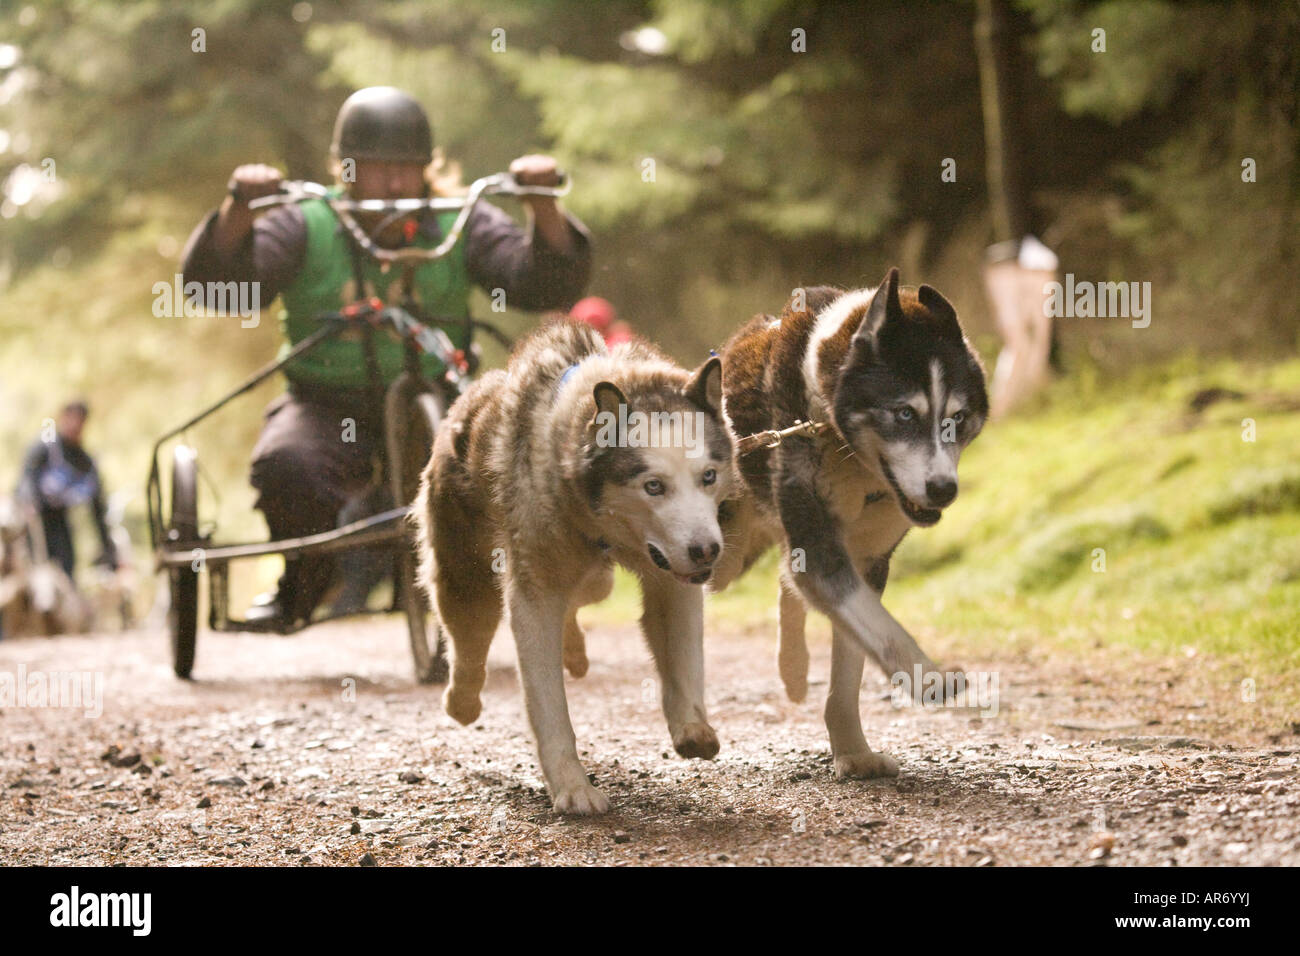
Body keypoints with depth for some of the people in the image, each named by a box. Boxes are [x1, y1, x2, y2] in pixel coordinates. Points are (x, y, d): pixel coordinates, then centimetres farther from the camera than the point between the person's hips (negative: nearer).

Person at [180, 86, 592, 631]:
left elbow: (548, 287, -6)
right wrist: (239, 209, -31)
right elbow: (216, 281, -13)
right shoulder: (305, 227, -1)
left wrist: (544, 207, -24)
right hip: (328, 407, -1)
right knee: (285, 466, -34)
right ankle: (303, 583, -1)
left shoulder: (461, 225, 4)